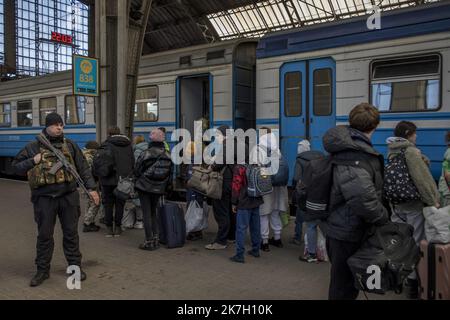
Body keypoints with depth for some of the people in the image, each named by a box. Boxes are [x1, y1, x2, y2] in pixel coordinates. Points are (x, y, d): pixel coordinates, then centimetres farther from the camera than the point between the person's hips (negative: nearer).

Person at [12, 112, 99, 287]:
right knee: (44, 235, 8)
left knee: (71, 233, 9)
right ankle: (42, 270, 23)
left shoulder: (70, 145, 7)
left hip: (68, 196, 1)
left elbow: (83, 168, 8)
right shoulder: (33, 147, 3)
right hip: (44, 198, -1)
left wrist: (91, 188, 0)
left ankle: (75, 266, 23)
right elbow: (16, 166, 7)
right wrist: (33, 161, -11)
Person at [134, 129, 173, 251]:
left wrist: (138, 181, 15)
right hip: (158, 189, 4)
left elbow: (137, 171, -6)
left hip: (145, 187, -4)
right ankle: (156, 238, 17)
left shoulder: (146, 154, -13)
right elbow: (170, 174, 7)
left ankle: (149, 241, 4)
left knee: (147, 214, 2)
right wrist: (167, 188, 18)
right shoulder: (168, 156, 0)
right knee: (154, 212, 18)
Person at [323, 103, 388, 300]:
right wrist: (383, 218, -21)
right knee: (344, 290, 7)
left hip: (340, 228, 10)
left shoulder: (346, 147, 8)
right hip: (349, 234, -10)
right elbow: (362, 197, -39)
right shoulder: (355, 155, -25)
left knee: (343, 284, 27)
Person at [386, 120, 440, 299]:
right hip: (413, 203, -8)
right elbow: (422, 178, -19)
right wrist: (433, 201, -13)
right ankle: (412, 282, 8)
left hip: (396, 202, 8)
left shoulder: (391, 152, 10)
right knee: (415, 243, 1)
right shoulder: (411, 151, -16)